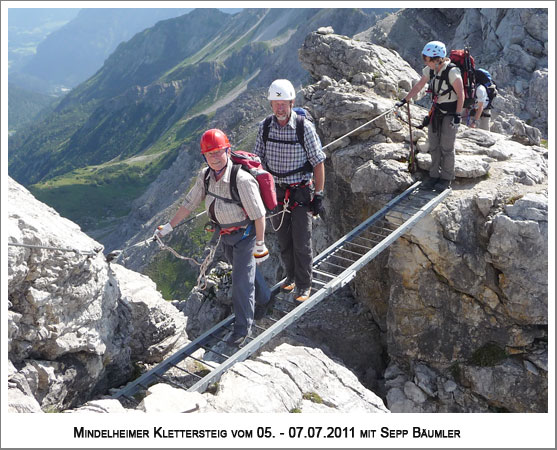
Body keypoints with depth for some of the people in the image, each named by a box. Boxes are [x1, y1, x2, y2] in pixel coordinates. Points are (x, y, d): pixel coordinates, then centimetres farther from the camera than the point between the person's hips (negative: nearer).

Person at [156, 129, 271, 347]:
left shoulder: (242, 180, -32)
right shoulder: (205, 176, -10)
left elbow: (258, 214, -25)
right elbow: (189, 203, 1)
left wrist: (260, 244, -17)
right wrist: (169, 226, 1)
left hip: (244, 235, -7)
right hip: (226, 235, 7)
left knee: (241, 280, -4)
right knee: (243, 270, 26)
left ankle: (243, 328, 14)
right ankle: (263, 298, 53)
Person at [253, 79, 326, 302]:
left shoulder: (305, 127, -14)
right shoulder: (264, 126, -3)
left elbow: (318, 163, -8)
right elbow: (258, 160, 7)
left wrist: (319, 195, -9)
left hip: (301, 192, -3)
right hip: (275, 192, 4)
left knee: (301, 242, -1)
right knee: (283, 241, 14)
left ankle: (303, 286, 17)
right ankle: (291, 277, 36)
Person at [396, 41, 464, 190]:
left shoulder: (452, 71, -22)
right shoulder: (430, 70, -2)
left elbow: (461, 94, -18)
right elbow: (418, 86, 10)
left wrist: (458, 114, -20)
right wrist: (404, 100, 9)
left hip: (450, 113, -6)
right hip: (436, 112, 7)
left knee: (446, 147, -2)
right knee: (434, 145, 8)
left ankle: (446, 178, 10)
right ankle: (435, 175, 20)